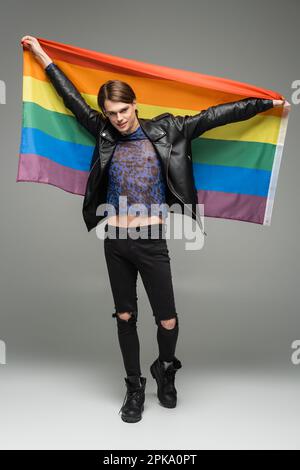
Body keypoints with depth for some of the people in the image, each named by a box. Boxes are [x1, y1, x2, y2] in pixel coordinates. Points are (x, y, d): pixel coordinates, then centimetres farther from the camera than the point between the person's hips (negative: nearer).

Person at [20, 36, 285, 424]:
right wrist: (41, 55, 22)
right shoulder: (105, 135, 6)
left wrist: (267, 103, 5)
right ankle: (134, 387, 31)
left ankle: (165, 370, 34)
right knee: (125, 317, 12)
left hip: (152, 241, -2)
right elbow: (72, 98, 14)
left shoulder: (164, 131, 1)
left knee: (168, 321, 0)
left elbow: (212, 116, 1)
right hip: (115, 242, 3)